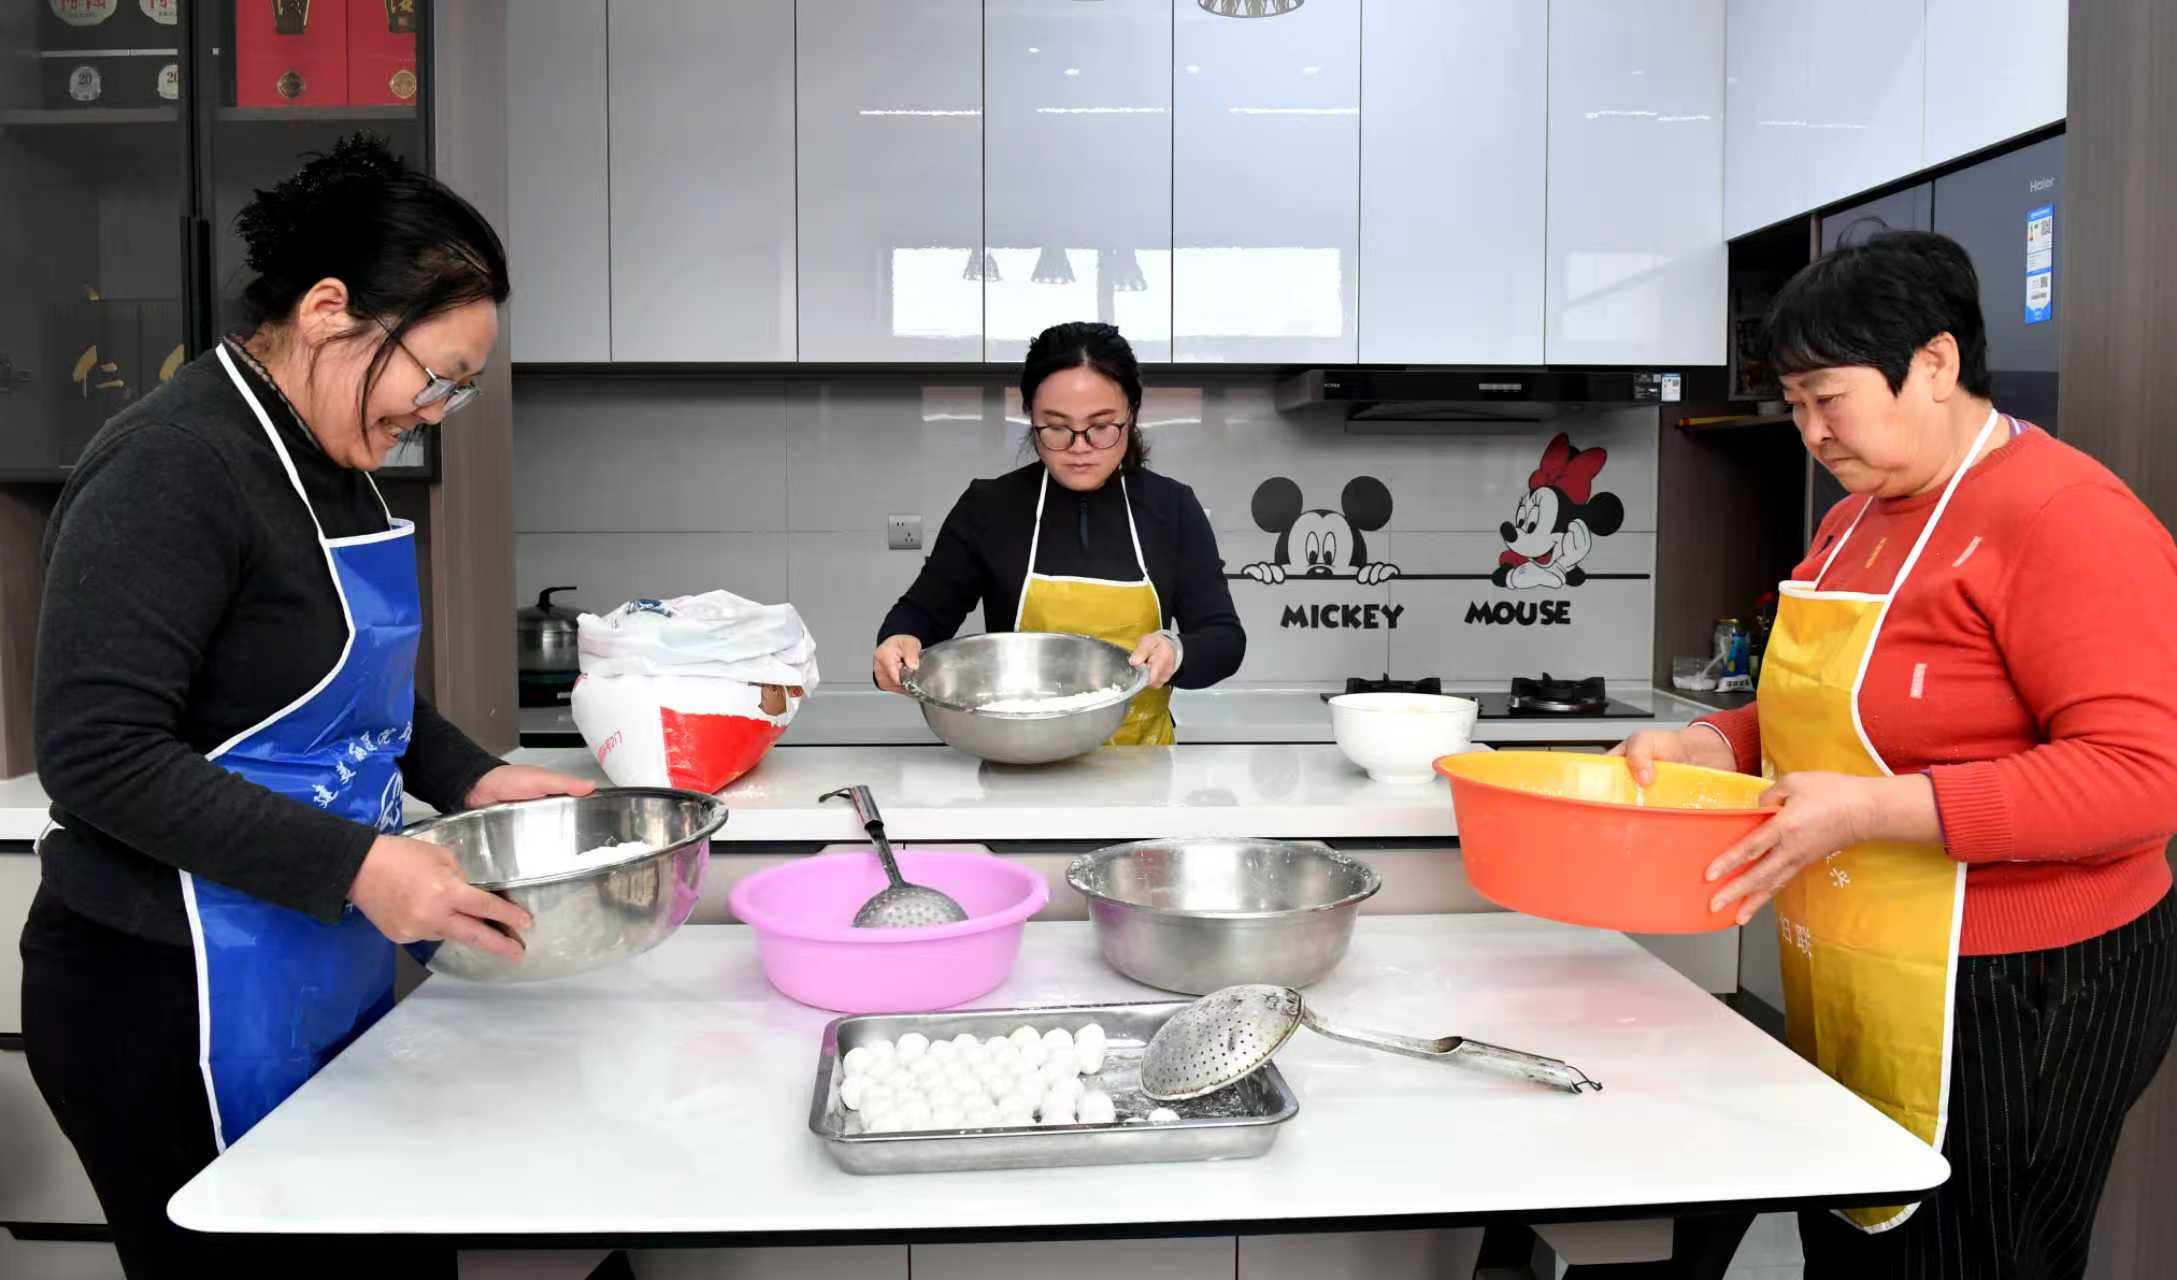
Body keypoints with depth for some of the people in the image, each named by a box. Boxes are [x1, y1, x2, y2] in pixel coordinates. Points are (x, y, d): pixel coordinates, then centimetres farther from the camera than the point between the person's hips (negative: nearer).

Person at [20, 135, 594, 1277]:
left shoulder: (327, 460, 10)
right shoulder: (171, 470, -18)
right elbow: (99, 755, -23)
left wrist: (468, 777, 7)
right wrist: (354, 866, -24)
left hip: (326, 977, 9)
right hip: (179, 1009, -8)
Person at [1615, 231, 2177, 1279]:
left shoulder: (2065, 517, -15)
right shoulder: (1859, 518, 12)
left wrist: (1870, 811, -27)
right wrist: (1708, 746, 2)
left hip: (2010, 1000, -8)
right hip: (1849, 998, 8)